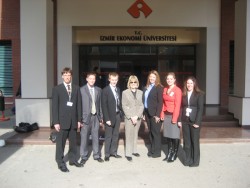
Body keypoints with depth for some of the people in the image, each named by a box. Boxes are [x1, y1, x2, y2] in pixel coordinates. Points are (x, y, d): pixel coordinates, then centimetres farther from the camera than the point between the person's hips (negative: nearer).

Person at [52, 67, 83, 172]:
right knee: (60, 143, 4)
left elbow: (79, 104, 7)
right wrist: (56, 122, -10)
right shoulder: (57, 89, -1)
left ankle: (72, 159, 27)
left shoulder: (76, 88, 8)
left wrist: (79, 120, 3)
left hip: (73, 120, 3)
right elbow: (54, 106, -4)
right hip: (62, 120, -3)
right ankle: (60, 163, 16)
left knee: (73, 142, 12)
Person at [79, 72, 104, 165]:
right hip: (86, 116, -3)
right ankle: (84, 156, 16)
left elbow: (100, 104, 11)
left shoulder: (98, 89, 9)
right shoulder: (81, 89, -3)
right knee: (84, 137, 4)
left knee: (96, 137, 9)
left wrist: (101, 116, 8)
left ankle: (97, 155, 21)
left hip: (96, 116, 3)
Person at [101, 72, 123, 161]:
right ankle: (107, 154, 15)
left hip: (118, 115, 6)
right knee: (108, 136, 3)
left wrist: (121, 113, 3)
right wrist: (107, 119, -16)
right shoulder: (105, 90, -9)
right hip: (110, 116, -6)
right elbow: (104, 106, -12)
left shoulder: (118, 89, 10)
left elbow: (119, 102, 13)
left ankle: (113, 152, 25)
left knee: (115, 135, 13)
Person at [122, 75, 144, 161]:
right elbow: (124, 106, -4)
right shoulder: (125, 92, 0)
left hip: (138, 117, 3)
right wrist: (131, 117, -11)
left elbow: (142, 105, 4)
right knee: (129, 136, -2)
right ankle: (128, 153, 5)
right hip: (128, 117, -3)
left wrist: (137, 116, -8)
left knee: (135, 134, 11)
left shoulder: (140, 92, 7)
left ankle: (134, 150, 22)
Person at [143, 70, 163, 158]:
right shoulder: (146, 88, 13)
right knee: (150, 132, 14)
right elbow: (144, 100, 11)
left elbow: (160, 102, -13)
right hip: (147, 113, 6)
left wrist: (157, 115, -18)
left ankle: (157, 152, 15)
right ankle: (151, 150, 25)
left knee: (156, 132, 3)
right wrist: (144, 113, 6)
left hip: (154, 114, -6)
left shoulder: (159, 87, -8)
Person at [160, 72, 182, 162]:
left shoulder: (177, 90, -10)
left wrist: (175, 118, -15)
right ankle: (169, 153, 23)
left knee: (175, 136, 1)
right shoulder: (165, 89, 10)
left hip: (174, 115, -6)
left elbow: (177, 105, -13)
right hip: (166, 115, 6)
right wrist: (162, 114, 6)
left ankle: (174, 154, 15)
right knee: (167, 135, 11)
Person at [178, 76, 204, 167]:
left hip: (194, 121, -4)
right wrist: (179, 120, -1)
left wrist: (197, 122, -15)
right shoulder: (183, 94, 8)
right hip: (185, 121, 4)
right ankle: (187, 159, 21)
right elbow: (181, 107, 7)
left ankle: (195, 161, 18)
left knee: (195, 141, 6)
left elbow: (200, 109, -9)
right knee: (186, 141, 10)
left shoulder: (199, 94, -4)